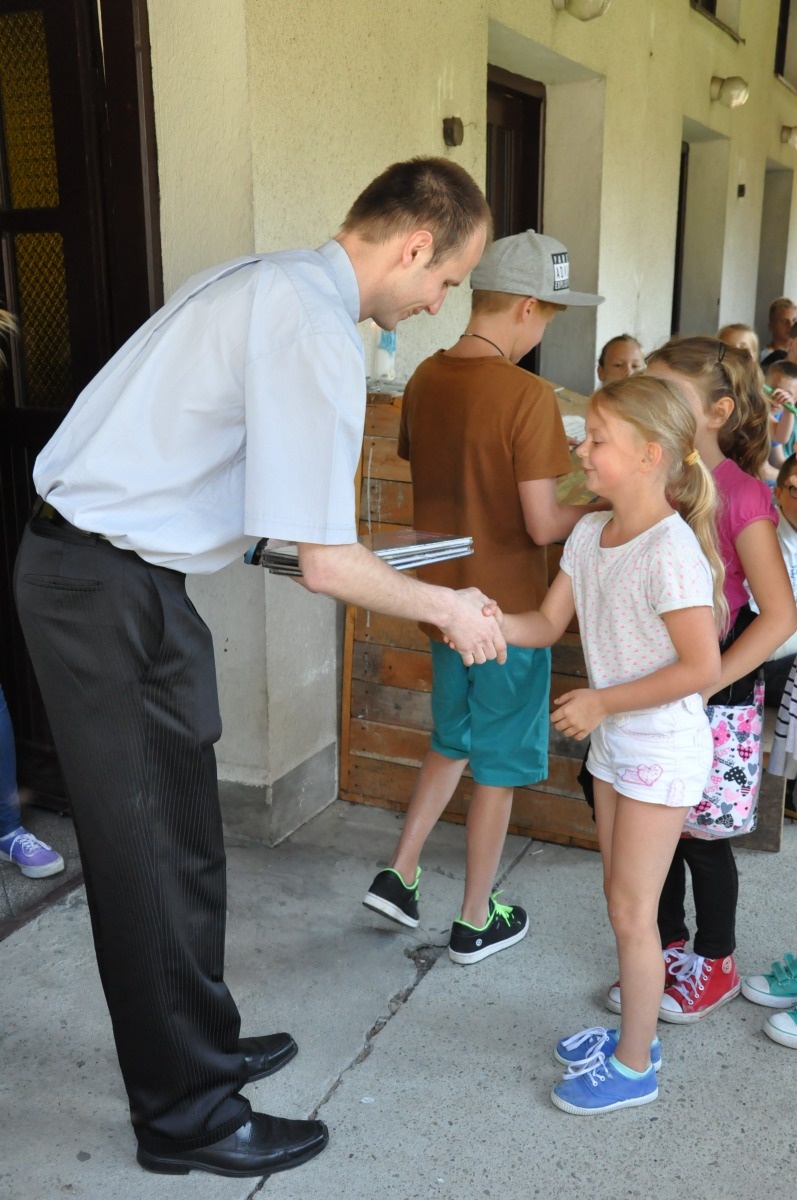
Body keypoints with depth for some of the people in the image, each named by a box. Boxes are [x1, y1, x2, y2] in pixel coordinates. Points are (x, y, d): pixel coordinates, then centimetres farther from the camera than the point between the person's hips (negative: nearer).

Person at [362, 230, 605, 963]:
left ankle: (399, 876, 25)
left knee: (452, 744, 26)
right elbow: (542, 525, -21)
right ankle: (476, 922, 24)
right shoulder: (527, 394, -21)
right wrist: (598, 510, -3)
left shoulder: (426, 379, 1)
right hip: (508, 612, -6)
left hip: (445, 600, 7)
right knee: (499, 769, 10)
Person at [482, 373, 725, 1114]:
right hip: (614, 742, 8)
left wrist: (602, 701, -19)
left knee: (631, 910, 3)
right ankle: (635, 1032, 38)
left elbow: (701, 667, -24)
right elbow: (548, 625, 4)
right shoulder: (591, 535, 1)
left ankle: (633, 1068, 22)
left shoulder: (670, 550, -24)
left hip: (662, 748, -8)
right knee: (621, 899, 19)